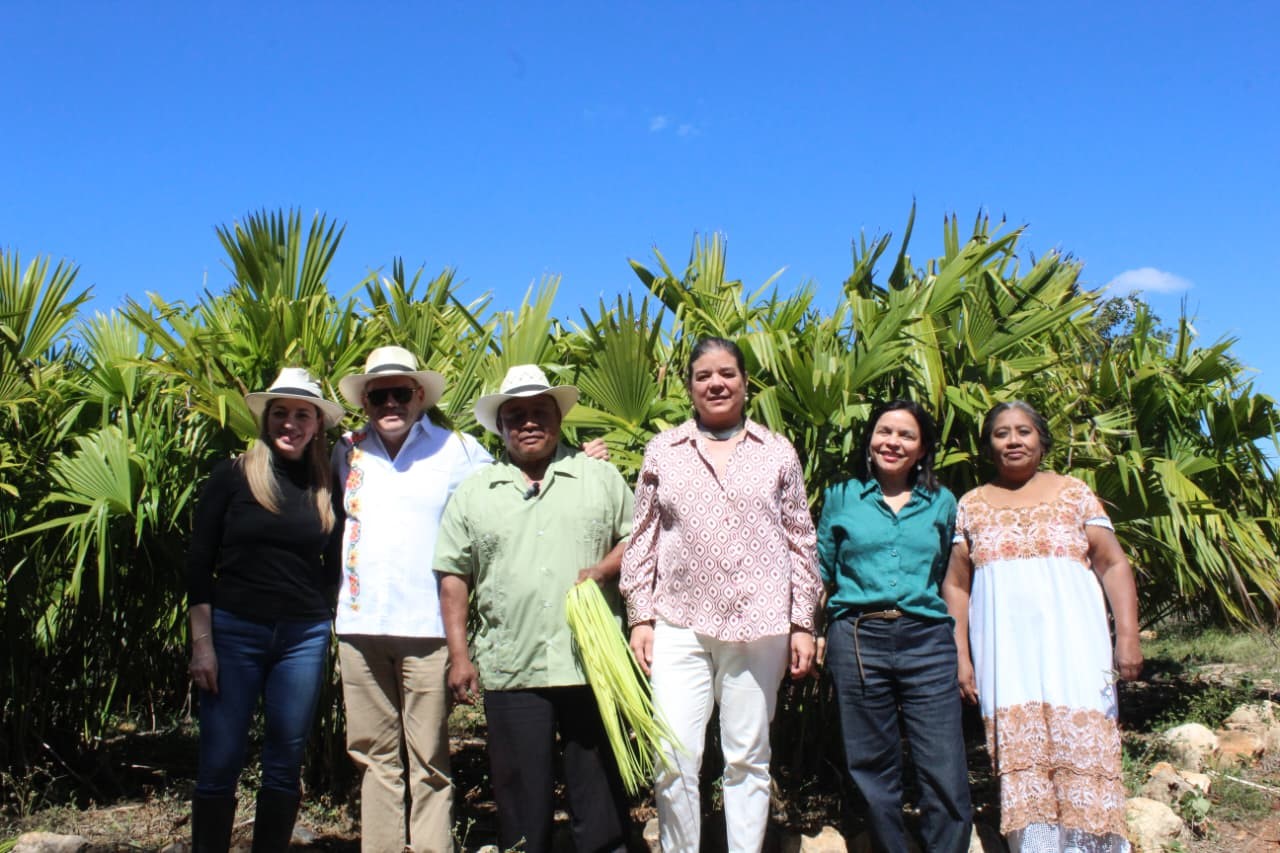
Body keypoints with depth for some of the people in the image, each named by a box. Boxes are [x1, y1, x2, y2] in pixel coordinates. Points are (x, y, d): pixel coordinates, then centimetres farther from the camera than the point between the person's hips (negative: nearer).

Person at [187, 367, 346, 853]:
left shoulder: (325, 488, 7)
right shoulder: (233, 475, -1)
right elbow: (199, 562, -2)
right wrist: (201, 642, -6)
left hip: (304, 637, 3)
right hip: (234, 631, -2)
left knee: (285, 765, 7)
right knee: (219, 764, -1)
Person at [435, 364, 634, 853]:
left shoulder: (600, 477, 9)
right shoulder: (473, 494, 9)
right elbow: (453, 578, 7)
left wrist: (604, 569, -9)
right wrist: (459, 655, 0)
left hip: (591, 661, 0)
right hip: (511, 668, 0)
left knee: (599, 782, 7)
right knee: (522, 790, 7)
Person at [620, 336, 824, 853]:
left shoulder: (777, 453, 7)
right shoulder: (663, 451, 8)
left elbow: (800, 541, 8)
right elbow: (642, 539, 9)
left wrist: (803, 624, 4)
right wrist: (640, 618, 2)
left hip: (759, 626, 0)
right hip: (680, 626, 0)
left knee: (748, 759, 8)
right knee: (674, 760, -3)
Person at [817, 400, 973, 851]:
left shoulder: (942, 502, 13)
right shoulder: (841, 497, 11)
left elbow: (949, 577, 16)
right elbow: (821, 572, 13)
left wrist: (962, 650, 11)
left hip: (927, 641, 0)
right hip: (858, 638, 0)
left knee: (945, 773, -6)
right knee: (873, 771, 6)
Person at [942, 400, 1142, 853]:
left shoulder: (1074, 493, 9)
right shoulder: (971, 506, 13)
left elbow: (1113, 564, 5)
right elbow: (956, 584, 12)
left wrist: (1127, 636, -5)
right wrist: (961, 655, 5)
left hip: (1071, 645, -1)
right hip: (1005, 654, 1)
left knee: (1081, 750, -6)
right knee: (1021, 759, -2)